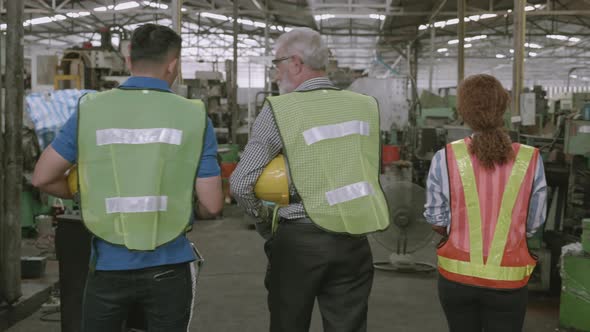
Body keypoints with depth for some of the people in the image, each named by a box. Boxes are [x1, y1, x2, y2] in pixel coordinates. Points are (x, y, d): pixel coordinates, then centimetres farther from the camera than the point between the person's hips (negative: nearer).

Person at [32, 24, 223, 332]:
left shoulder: (90, 109, -3)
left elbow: (43, 178, 4)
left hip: (109, 265, 1)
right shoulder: (193, 115, -6)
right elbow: (211, 205, -6)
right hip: (168, 266, -1)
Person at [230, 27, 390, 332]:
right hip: (354, 240, 4)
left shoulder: (279, 110, -9)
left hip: (299, 239, -3)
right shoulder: (365, 106, 4)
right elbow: (368, 173, 10)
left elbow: (241, 184, -8)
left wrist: (261, 214, 10)